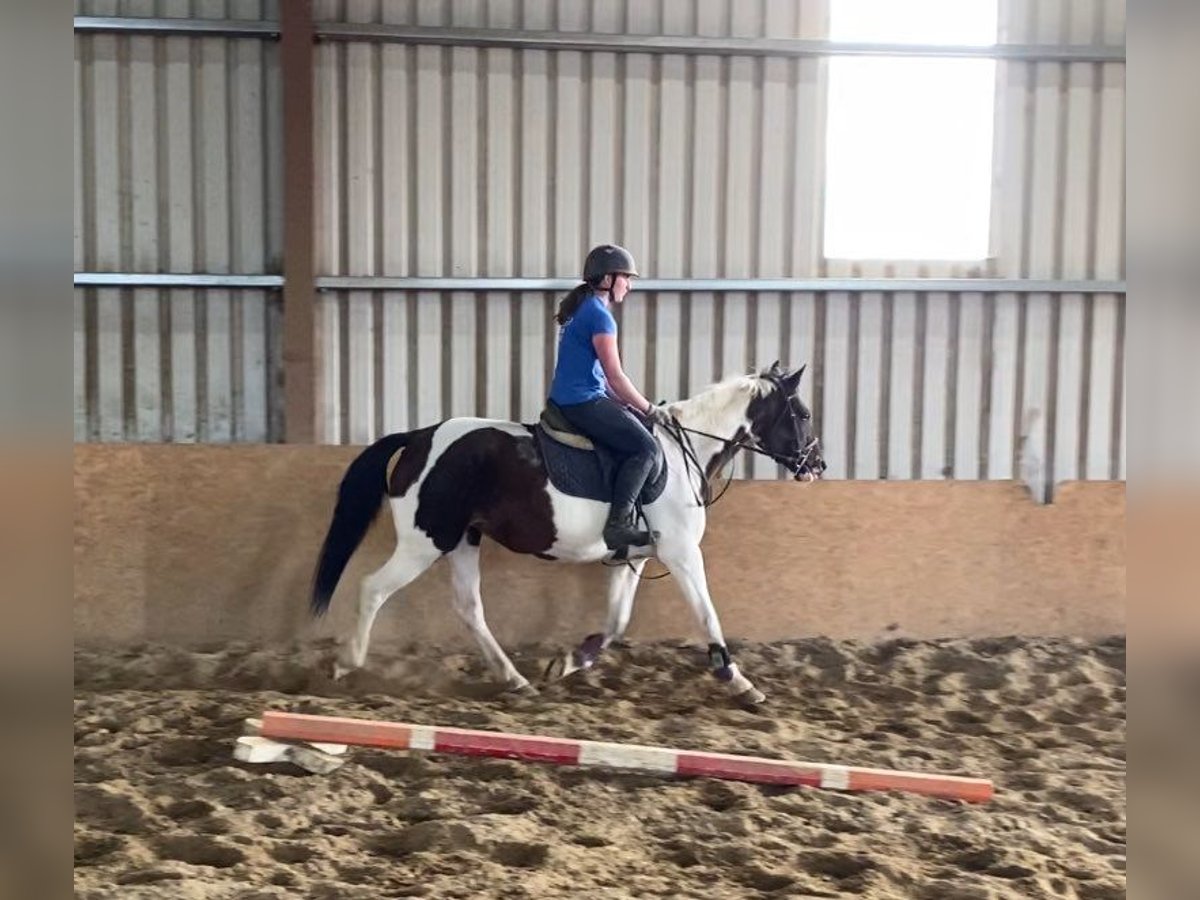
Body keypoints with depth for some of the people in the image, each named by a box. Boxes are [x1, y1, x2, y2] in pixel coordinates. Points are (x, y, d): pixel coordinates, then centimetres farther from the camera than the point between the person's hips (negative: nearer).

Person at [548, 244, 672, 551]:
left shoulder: (580, 309, 18)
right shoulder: (600, 315, -13)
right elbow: (615, 376, -14)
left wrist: (636, 406, 18)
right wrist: (650, 409, -3)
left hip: (566, 400, 11)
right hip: (585, 402, -11)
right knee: (646, 447, -15)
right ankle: (618, 523, -22)